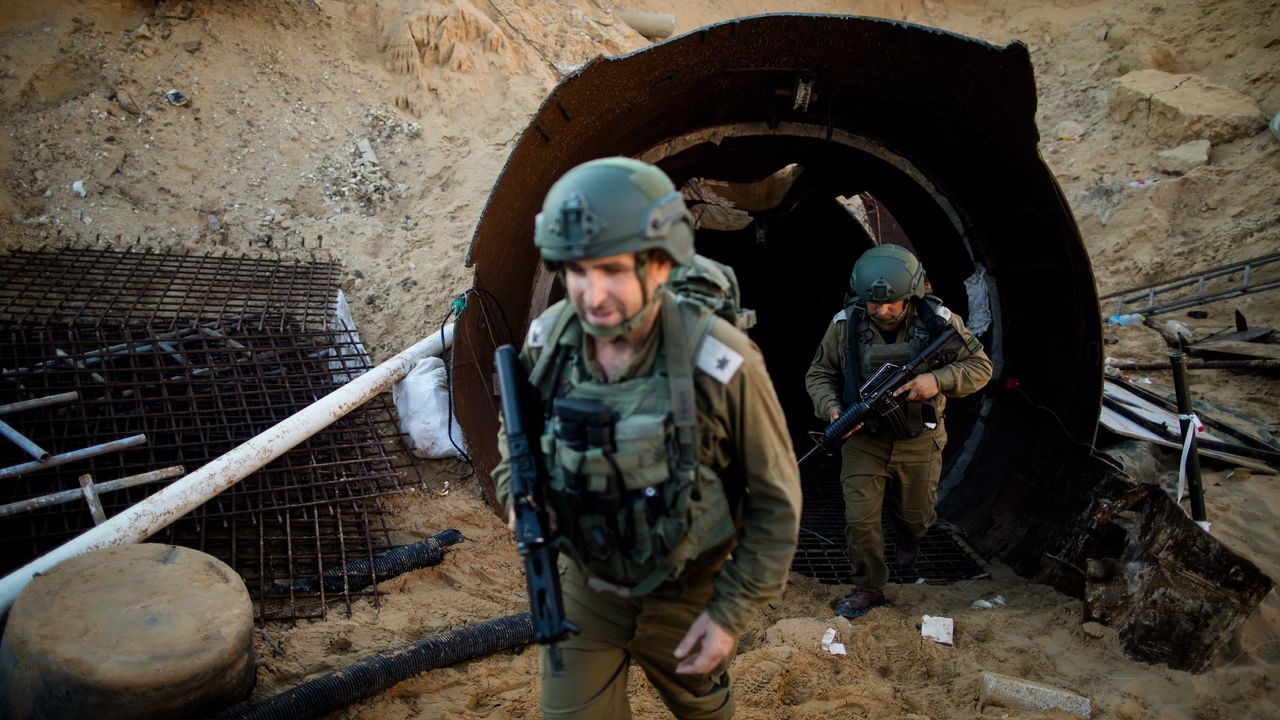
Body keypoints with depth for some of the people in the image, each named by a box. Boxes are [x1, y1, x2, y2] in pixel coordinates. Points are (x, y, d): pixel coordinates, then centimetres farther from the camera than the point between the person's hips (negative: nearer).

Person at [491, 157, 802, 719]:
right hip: (585, 587, 2)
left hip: (687, 597, -2)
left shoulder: (720, 364, -28)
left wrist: (733, 612, -13)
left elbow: (776, 500, -15)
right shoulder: (547, 340, -15)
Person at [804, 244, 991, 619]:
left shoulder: (939, 321, -14)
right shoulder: (845, 325, -13)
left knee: (915, 514, 20)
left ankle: (908, 542, 57)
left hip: (919, 443, 1)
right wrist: (832, 409, -22)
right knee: (859, 519, -5)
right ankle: (869, 588, 18)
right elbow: (819, 374, -2)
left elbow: (980, 366, -6)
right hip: (863, 440, 0)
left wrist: (938, 380, -25)